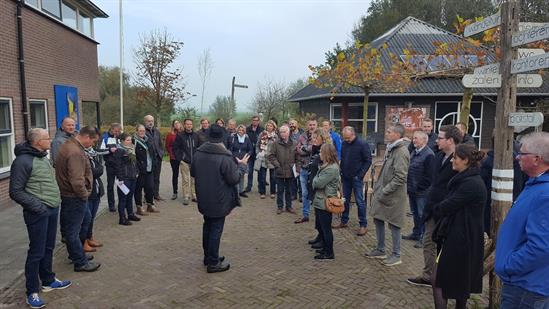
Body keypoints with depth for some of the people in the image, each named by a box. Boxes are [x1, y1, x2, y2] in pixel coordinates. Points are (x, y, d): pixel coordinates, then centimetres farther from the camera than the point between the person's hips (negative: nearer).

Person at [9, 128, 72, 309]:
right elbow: (16, 192, -15)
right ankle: (32, 292, 14)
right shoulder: (23, 161, -15)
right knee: (37, 252, 1)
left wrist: (56, 200, 13)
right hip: (38, 213, -8)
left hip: (52, 209, 8)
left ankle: (48, 280, 33)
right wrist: (37, 206, -19)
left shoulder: (43, 157, 11)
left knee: (48, 248, 18)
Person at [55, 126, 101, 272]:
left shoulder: (69, 145, 8)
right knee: (73, 231, 3)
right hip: (74, 197, -11)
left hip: (75, 195, 11)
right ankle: (81, 263, 16)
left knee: (85, 219, 24)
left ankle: (76, 253, 38)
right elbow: (77, 181, -32)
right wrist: (85, 194, -14)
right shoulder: (75, 152, -26)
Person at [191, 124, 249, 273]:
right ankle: (213, 263, 13)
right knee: (216, 229, 5)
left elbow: (192, 173, 9)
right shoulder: (225, 157, -22)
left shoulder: (198, 153, -3)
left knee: (207, 226, 21)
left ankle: (208, 256, 34)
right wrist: (239, 165, -3)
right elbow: (234, 179, -18)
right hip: (219, 201, -6)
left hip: (203, 199, 6)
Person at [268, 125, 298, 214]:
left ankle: (288, 206, 26)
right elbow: (271, 156, -4)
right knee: (280, 190, 9)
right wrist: (277, 165, -11)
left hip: (290, 171, 1)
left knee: (288, 190, 13)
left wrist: (296, 167, -1)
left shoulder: (293, 144, 1)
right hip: (279, 171, -1)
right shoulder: (276, 144, -5)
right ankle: (280, 207, 21)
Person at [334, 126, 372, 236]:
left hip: (356, 178, -5)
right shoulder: (344, 144, 5)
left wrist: (360, 175, -15)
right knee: (345, 200, 13)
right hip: (346, 178, 6)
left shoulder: (362, 144, -11)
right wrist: (342, 173, 7)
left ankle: (363, 225, 8)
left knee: (360, 201, -1)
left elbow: (368, 161, -9)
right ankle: (344, 221, 25)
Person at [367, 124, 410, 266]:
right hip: (382, 192, 9)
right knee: (378, 219, 15)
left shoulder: (401, 152, -19)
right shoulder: (390, 148, 10)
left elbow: (400, 177, -23)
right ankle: (380, 250, 30)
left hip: (393, 195, -9)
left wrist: (384, 192, -20)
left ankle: (396, 255, 18)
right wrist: (377, 187, 14)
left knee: (393, 224, 3)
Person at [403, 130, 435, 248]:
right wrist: (409, 185, 13)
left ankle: (423, 237, 10)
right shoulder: (414, 152, 12)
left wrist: (419, 187, -16)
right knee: (415, 213, 19)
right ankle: (416, 233, 32)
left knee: (422, 215, 0)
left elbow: (429, 175, -20)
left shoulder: (428, 154, -17)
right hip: (412, 190, 9)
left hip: (421, 192, -9)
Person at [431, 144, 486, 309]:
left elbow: (446, 207, -19)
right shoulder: (466, 179, 11)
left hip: (459, 240, -10)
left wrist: (436, 208, 0)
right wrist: (441, 208, -7)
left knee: (437, 280, -1)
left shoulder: (470, 184, -22)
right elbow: (451, 204, 10)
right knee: (460, 283, 20)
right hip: (462, 238, 10)